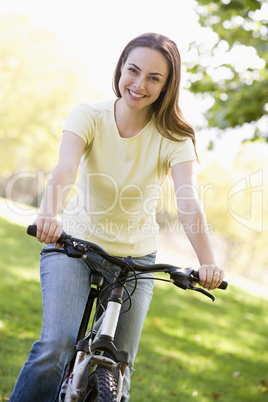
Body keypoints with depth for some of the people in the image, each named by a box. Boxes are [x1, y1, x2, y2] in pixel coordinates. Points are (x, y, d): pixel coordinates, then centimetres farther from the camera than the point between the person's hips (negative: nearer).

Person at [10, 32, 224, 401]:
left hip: (135, 259, 1)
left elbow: (189, 202, -27)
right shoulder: (89, 116, -13)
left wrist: (207, 262, -45)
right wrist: (48, 213, -53)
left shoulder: (173, 139, -13)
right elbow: (65, 168, -31)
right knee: (57, 346, -21)